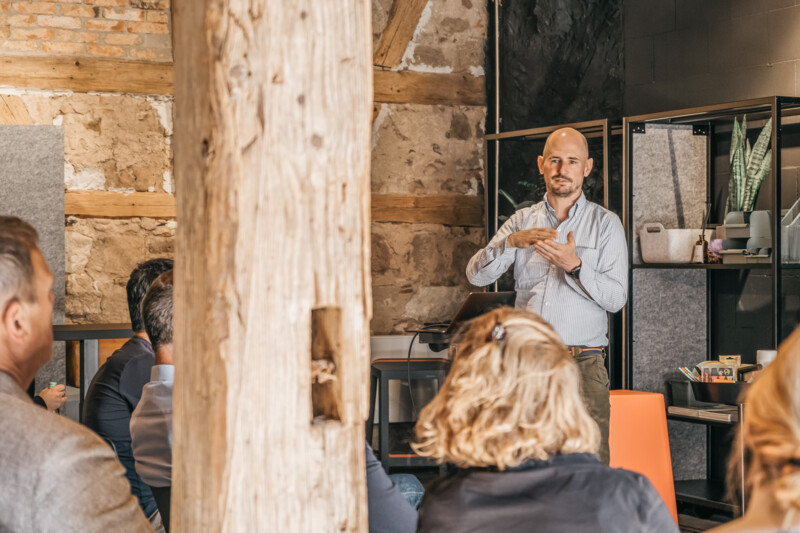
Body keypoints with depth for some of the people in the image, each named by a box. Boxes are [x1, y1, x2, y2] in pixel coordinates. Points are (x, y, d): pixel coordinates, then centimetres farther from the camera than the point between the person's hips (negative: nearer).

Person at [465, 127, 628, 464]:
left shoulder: (605, 223, 8)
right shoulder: (522, 221, 14)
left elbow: (616, 297, -1)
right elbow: (476, 275, 2)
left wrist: (574, 266, -16)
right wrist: (512, 242, -15)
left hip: (582, 364, -2)